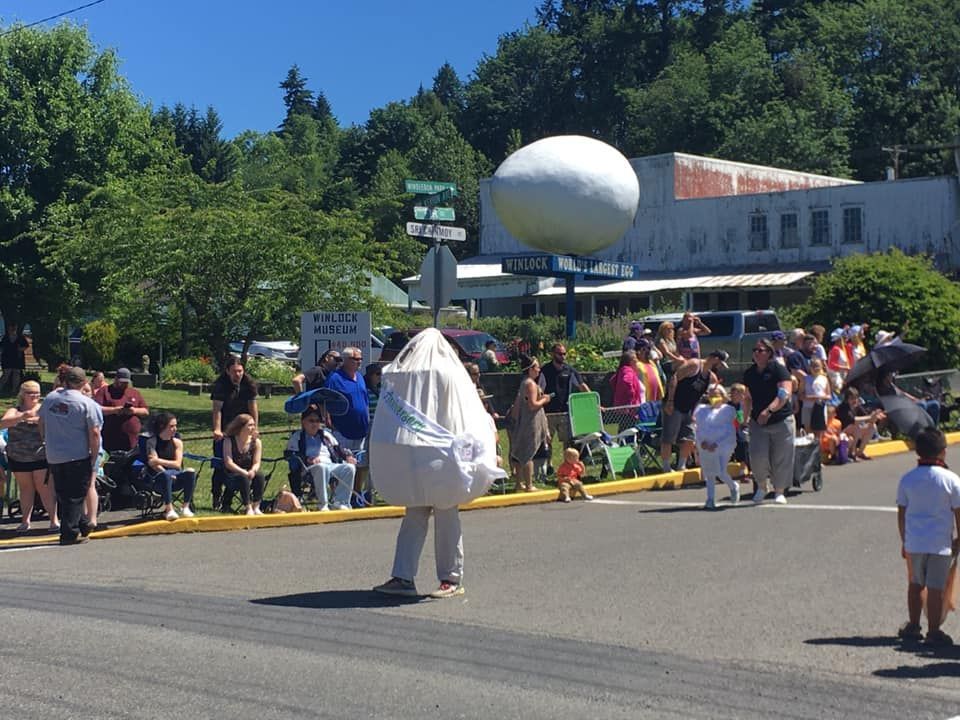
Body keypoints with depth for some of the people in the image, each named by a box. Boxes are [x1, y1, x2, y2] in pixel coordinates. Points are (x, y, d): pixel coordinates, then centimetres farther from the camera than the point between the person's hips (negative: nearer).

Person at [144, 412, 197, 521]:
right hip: (158, 480, -3)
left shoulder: (177, 442, 9)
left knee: (191, 472, -28)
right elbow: (153, 464, -10)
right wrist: (169, 474, -21)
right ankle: (169, 509, -38)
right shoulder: (152, 441, 0)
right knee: (166, 475, -39)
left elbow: (177, 464, -2)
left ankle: (185, 507, -20)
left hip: (176, 480, 3)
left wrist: (159, 461, -14)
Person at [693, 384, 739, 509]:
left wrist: (717, 444, -13)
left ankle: (733, 487, 15)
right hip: (706, 446, 4)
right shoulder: (702, 409, 16)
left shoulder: (728, 410, 4)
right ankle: (710, 500, 8)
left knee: (721, 473, -14)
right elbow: (698, 428, 13)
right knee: (709, 474, 3)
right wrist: (701, 441, -6)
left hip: (723, 444, -4)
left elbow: (730, 432, -3)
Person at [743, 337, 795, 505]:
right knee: (758, 456, -9)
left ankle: (779, 491, 16)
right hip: (757, 422, 4)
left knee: (781, 458, 1)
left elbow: (785, 394, -18)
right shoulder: (749, 373, 10)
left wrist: (769, 410, -28)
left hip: (781, 420, -4)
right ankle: (761, 486, 14)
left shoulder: (778, 369, -8)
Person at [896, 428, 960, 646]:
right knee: (935, 588, 2)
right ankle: (933, 632, 7)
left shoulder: (907, 479, 0)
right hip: (940, 543, -3)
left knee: (916, 585, 18)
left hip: (913, 542, 3)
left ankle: (913, 626, 26)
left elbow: (901, 513, 5)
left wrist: (904, 541, 15)